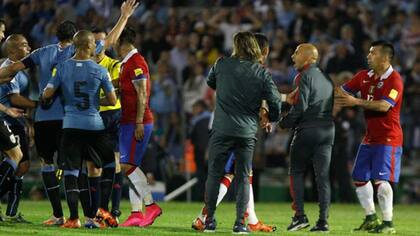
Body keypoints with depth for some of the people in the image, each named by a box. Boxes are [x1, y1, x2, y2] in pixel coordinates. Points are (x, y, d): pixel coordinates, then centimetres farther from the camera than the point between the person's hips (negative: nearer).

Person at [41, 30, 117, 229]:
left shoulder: (63, 67, 0)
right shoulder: (99, 70, -3)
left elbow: (47, 93, -2)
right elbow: (112, 100, 1)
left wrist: (43, 100, 21)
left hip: (71, 125, 1)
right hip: (94, 125, -1)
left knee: (70, 171, 2)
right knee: (110, 165, 18)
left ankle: (74, 218, -5)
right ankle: (103, 208, 11)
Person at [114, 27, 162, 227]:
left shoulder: (136, 63, -12)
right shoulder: (126, 63, 18)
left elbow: (141, 95, -17)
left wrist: (139, 123, -21)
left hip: (137, 122, -10)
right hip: (128, 122, 10)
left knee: (128, 165, -13)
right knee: (129, 167, 6)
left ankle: (151, 205, -8)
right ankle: (136, 214, 6)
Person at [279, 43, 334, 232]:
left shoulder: (305, 77, -7)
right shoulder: (326, 79, 17)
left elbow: (300, 106, -15)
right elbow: (331, 106, 15)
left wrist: (284, 123, -3)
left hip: (307, 130, -6)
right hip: (327, 130, 6)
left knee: (297, 172, 6)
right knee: (322, 176, 4)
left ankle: (300, 215, -4)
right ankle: (323, 220, 0)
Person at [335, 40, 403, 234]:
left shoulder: (394, 80, -15)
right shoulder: (364, 76, 8)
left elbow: (384, 106, -27)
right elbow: (342, 92, 11)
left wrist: (356, 102, -27)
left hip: (388, 139, -8)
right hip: (370, 137, 8)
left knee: (380, 180, -15)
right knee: (359, 178, 10)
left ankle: (388, 223, -7)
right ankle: (370, 218, 24)